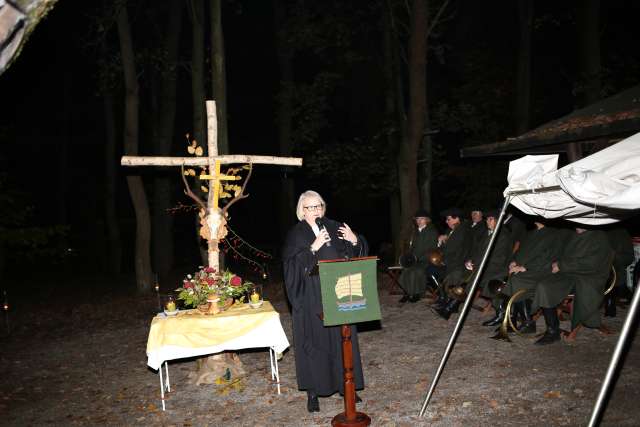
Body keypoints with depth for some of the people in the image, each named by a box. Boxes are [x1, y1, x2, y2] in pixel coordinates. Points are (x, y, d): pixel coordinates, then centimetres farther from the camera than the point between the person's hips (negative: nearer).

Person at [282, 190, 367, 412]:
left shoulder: (335, 227, 7)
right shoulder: (296, 234, -2)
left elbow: (355, 253, 10)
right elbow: (291, 263, -14)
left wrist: (355, 241, -11)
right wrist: (313, 248, -24)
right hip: (311, 300, -3)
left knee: (342, 339, 9)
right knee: (314, 342, 2)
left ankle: (345, 384, 24)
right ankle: (313, 390, 15)